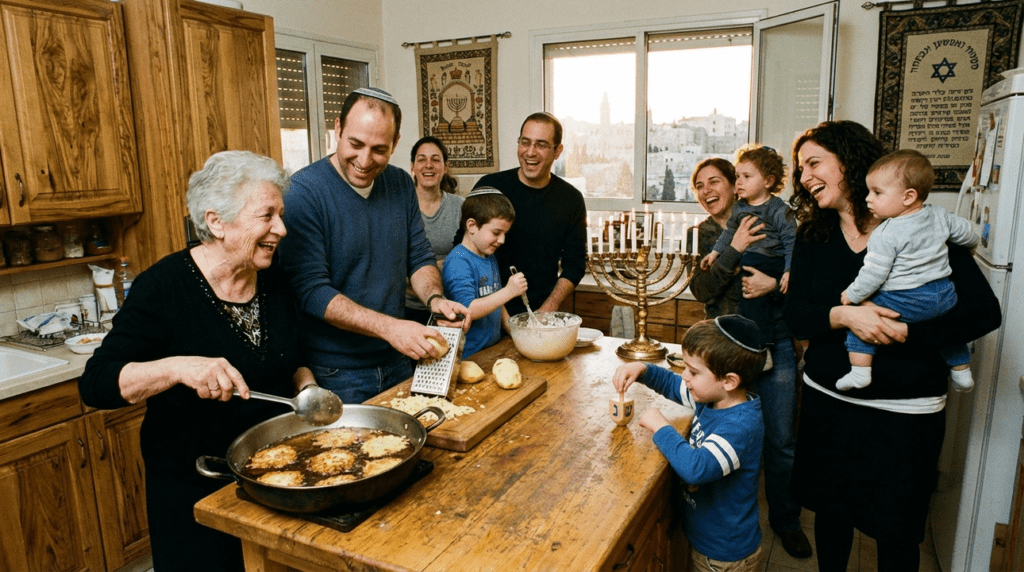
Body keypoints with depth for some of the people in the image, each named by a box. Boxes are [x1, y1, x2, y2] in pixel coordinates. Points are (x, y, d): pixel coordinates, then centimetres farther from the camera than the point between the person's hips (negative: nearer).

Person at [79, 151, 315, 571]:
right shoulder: (164, 287, -18)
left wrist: (305, 383, -8)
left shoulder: (274, 280, -2)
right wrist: (176, 368, -37)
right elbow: (96, 385, -20)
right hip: (194, 493, -5)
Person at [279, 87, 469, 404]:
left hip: (398, 360, 6)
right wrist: (387, 326, -30)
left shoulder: (401, 184, 2)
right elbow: (311, 290, -22)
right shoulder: (303, 192, -17)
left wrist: (434, 298, -12)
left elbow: (420, 257, 9)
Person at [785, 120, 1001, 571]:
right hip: (827, 399, 3)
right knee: (830, 513, 18)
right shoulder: (813, 237, 2)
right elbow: (795, 315, -6)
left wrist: (902, 333, -21)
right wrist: (843, 315, -24)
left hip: (905, 410, -3)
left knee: (897, 533, 12)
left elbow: (983, 312, -11)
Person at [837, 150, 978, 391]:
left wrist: (852, 295, -3)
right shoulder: (940, 215, 3)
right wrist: (971, 244, 42)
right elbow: (967, 234, 18)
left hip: (904, 303, -7)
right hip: (945, 295, 7)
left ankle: (859, 371, -3)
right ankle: (962, 372, 44)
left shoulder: (886, 234, -18)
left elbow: (874, 274, -18)